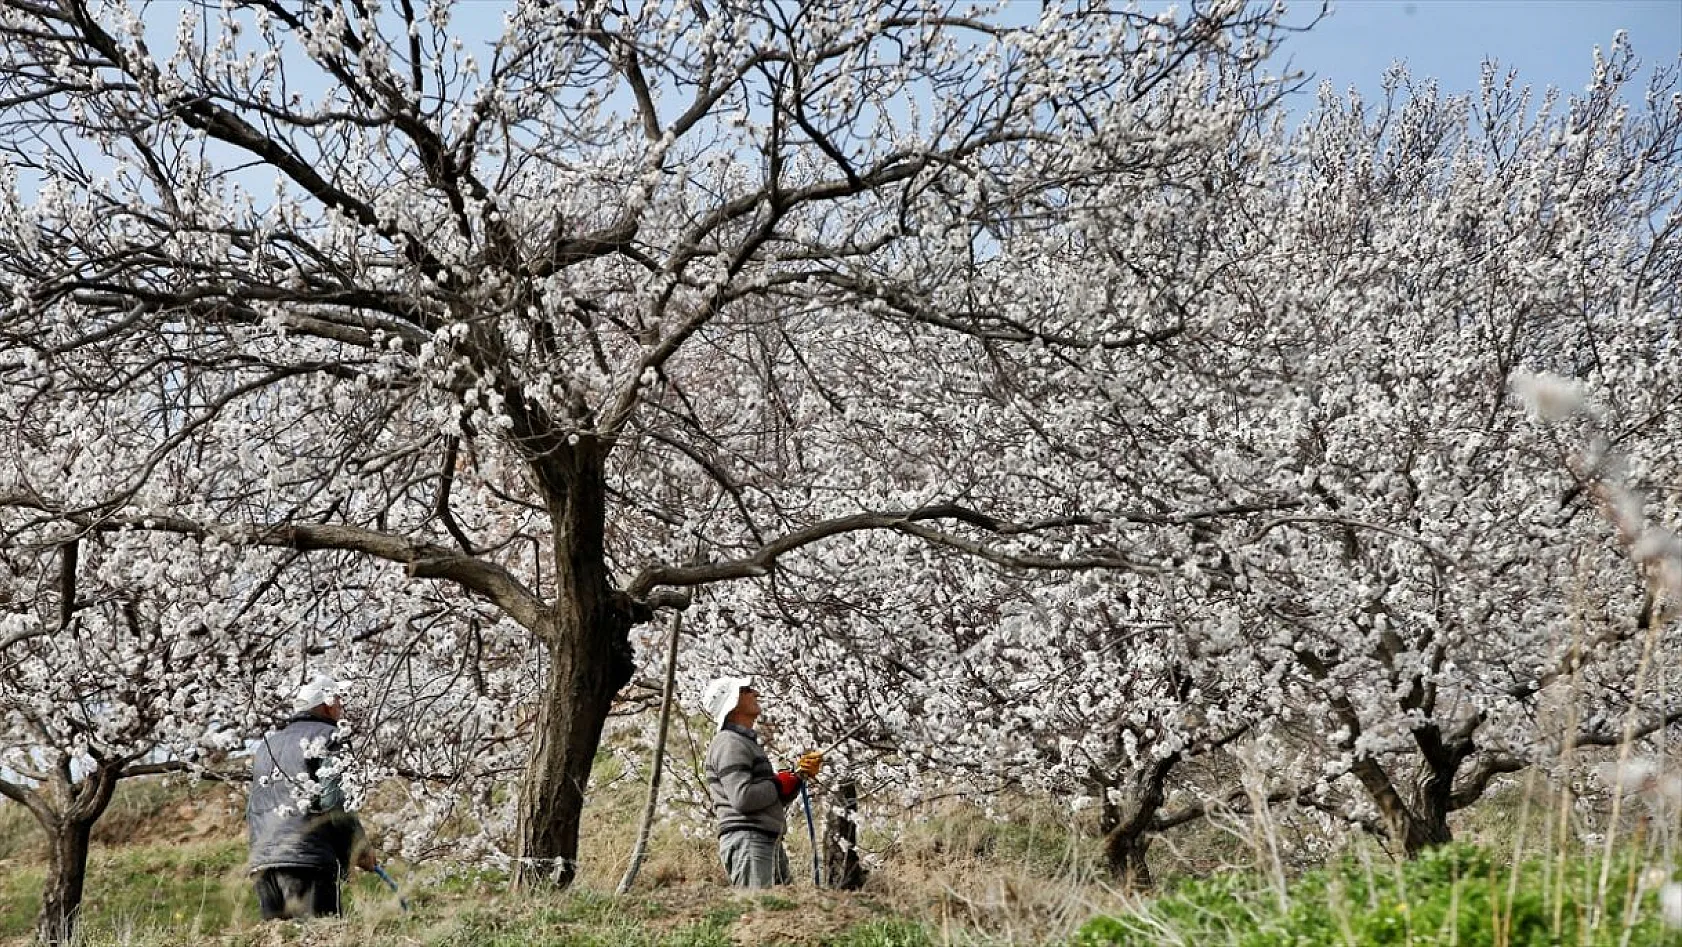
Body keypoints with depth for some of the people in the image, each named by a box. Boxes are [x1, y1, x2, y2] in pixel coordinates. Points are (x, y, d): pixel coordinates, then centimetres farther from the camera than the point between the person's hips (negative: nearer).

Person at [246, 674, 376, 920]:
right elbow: (332, 801, -10)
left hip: (261, 863, 7)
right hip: (307, 860, -7)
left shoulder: (266, 743, 23)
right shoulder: (325, 736, 0)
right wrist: (361, 848, -1)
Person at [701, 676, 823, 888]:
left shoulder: (748, 743, 25)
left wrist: (800, 773, 10)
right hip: (746, 840, -10)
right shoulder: (729, 743, -8)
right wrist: (781, 784, -6)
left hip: (770, 843, 10)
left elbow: (777, 800, 27)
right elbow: (743, 798, -22)